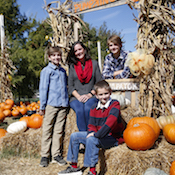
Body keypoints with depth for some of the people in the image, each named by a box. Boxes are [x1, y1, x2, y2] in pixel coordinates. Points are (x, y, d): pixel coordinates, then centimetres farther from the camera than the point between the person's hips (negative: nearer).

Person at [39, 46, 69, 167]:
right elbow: (43, 88, -2)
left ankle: (56, 154, 16)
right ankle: (45, 155, 11)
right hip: (51, 104, -4)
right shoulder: (46, 71, 0)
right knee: (47, 129, 2)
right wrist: (42, 106, -4)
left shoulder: (63, 71, 15)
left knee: (59, 130, 8)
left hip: (63, 105, 4)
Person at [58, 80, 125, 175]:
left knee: (91, 139, -34)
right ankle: (74, 166, 9)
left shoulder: (114, 104, -12)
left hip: (113, 138, -7)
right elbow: (91, 125, 9)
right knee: (74, 136, 3)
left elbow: (111, 121, -27)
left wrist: (97, 134, -27)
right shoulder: (94, 108, 8)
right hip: (99, 136, 8)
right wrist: (92, 132, -15)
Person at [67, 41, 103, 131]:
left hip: (91, 97, 0)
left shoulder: (94, 63, 13)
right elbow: (70, 86, 8)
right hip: (76, 97, 1)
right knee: (80, 110, -32)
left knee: (88, 109, -34)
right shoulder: (72, 66, 13)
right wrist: (78, 97, -9)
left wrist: (89, 95, -7)